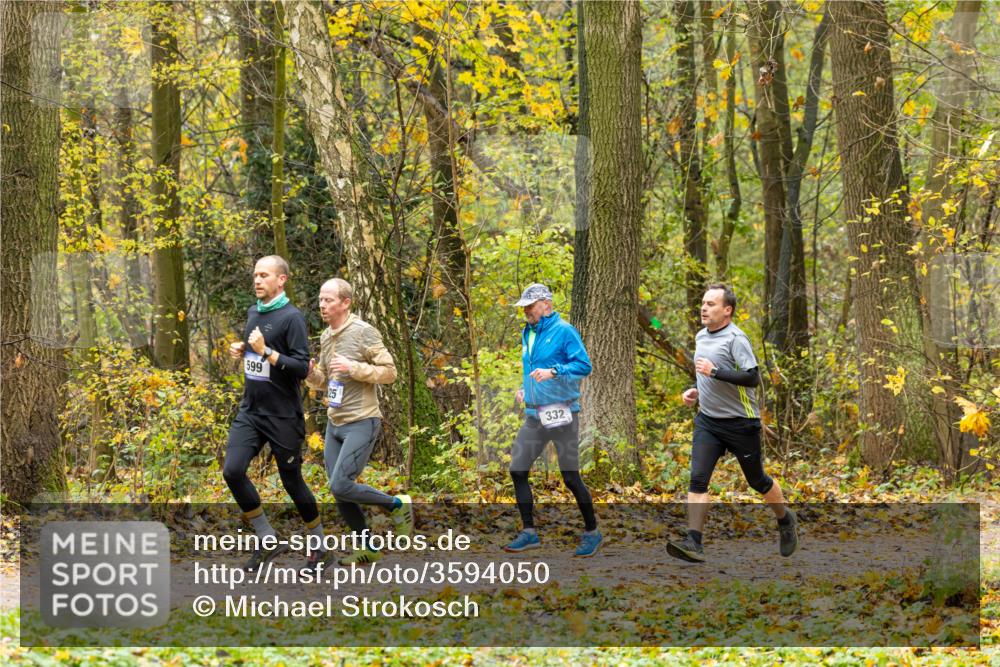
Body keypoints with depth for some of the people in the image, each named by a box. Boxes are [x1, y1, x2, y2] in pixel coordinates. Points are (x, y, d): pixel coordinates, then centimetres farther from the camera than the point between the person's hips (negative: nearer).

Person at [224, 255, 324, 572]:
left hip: (282, 417, -6)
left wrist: (265, 351, -26)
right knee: (233, 471, -11)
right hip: (250, 412, 6)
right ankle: (269, 541, 1)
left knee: (293, 482, 3)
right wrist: (241, 351, 5)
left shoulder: (291, 317, -13)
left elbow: (302, 368, -18)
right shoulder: (253, 312, 10)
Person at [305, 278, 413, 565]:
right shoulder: (326, 336, 11)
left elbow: (389, 372, -13)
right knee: (340, 494, 6)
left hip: (361, 423, -8)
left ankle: (398, 506, 4)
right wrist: (310, 373, -2)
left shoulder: (363, 332, -12)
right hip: (334, 424, 8)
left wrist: (352, 367, -22)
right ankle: (368, 549, 22)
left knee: (341, 486, -17)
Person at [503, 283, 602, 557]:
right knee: (518, 470, 0)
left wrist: (553, 372, -27)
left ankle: (592, 532, 12)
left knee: (571, 478, -3)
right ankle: (529, 533, 8)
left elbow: (584, 365, -16)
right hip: (534, 415, 7)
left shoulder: (564, 330, -8)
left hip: (562, 415, -7)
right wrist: (524, 388, 13)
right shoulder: (528, 334, 15)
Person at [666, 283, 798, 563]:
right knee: (697, 479, -12)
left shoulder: (736, 338, -15)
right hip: (707, 421, 6)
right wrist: (697, 391, 10)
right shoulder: (701, 337, 10)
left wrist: (714, 371, -28)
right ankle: (693, 543, -17)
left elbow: (752, 378, -24)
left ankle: (785, 521, 36)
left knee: (758, 481, 9)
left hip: (740, 422, -6)